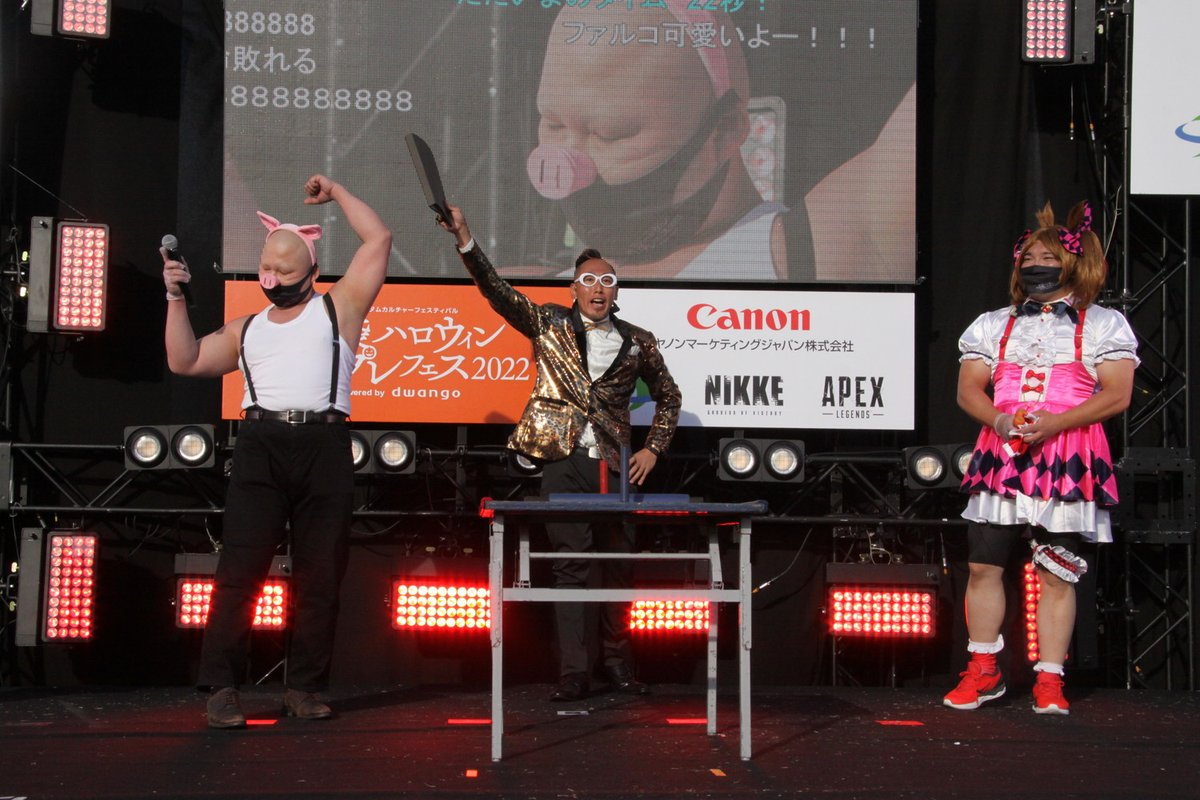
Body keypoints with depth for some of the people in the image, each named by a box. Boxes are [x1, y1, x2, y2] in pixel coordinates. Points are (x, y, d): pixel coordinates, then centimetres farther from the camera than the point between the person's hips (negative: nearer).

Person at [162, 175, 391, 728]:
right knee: (240, 567, -8)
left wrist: (336, 193, 17)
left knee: (320, 575, 1)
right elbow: (185, 361, 21)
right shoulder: (246, 329, 24)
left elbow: (378, 240, 11)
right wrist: (176, 298, 16)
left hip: (323, 447, -1)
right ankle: (221, 687, -7)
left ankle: (304, 686, 8)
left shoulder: (337, 308, 15)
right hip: (261, 447, 1)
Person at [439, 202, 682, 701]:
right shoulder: (549, 323, 7)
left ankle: (618, 664, 19)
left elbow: (668, 397, 20)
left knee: (620, 566, 5)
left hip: (614, 464, 2)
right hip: (563, 461, -1)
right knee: (569, 567, -3)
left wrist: (653, 448, 9)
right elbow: (497, 291, -2)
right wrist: (465, 240, -13)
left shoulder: (637, 343, 10)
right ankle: (573, 672, -1)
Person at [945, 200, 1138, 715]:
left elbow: (1117, 395, -3)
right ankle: (983, 671, 12)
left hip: (1067, 461, -3)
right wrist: (998, 420, -10)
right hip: (1001, 455, 3)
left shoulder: (1103, 324, 8)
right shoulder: (995, 324, 18)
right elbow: (968, 389, 12)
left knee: (1057, 574, -2)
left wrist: (1054, 422, -15)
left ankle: (1049, 680, 6)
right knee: (982, 566, -1)